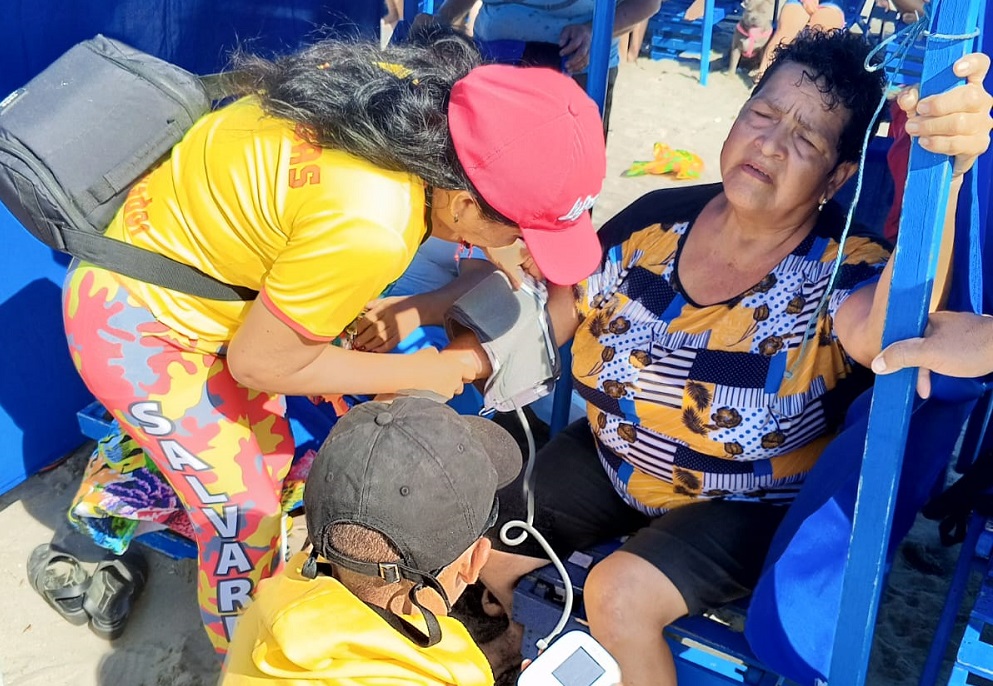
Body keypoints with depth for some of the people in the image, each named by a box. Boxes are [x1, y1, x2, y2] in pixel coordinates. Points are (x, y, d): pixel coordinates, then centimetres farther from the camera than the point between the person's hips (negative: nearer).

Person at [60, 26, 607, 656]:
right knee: (246, 513, 4)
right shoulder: (368, 229, -39)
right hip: (138, 328, -8)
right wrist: (412, 375, -12)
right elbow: (258, 363, -21)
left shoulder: (418, 91, -16)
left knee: (272, 456, 21)